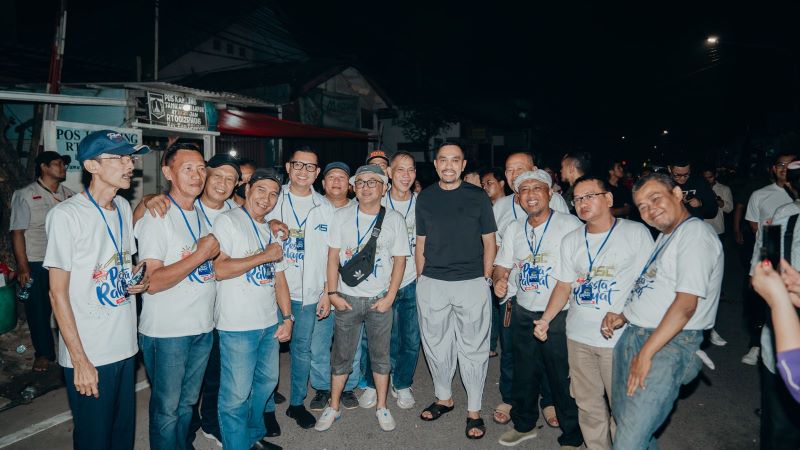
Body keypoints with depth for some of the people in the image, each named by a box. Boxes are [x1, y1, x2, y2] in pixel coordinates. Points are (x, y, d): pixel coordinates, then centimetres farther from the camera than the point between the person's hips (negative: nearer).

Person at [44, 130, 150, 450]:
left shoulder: (124, 207, 7)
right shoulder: (66, 214, -14)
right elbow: (58, 292, -12)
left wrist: (136, 281, -3)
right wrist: (80, 360, -14)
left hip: (126, 347, 6)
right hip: (88, 355, -6)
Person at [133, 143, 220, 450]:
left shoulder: (203, 214, 10)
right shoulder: (157, 216, -14)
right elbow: (152, 282, -22)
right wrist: (201, 255, -22)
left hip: (203, 327, 7)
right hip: (166, 332, -7)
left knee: (188, 401, 21)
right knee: (167, 407, 9)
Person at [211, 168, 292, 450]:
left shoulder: (272, 231, 14)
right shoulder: (228, 221, -7)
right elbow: (219, 269, -19)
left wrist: (287, 318, 7)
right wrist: (265, 256, -14)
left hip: (270, 323, 7)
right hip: (237, 325, -7)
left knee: (266, 382, 19)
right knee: (237, 395, 0)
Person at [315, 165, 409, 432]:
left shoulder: (394, 219, -1)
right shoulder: (341, 217, 0)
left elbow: (399, 260, -1)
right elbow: (333, 256, 0)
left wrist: (389, 297, -7)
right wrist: (333, 293, -6)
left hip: (380, 299, 0)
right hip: (347, 298, 0)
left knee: (380, 355, 10)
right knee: (341, 355, 10)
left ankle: (381, 407, 27)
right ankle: (334, 407, 26)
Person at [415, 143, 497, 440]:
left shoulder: (478, 197, 0)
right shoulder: (425, 198, 6)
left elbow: (489, 242, 4)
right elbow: (421, 244, 11)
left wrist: (486, 279, -2)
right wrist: (421, 279, 5)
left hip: (472, 283, -2)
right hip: (432, 284, 2)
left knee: (473, 348, 5)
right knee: (436, 345, 13)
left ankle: (474, 410, 20)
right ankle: (443, 398, 33)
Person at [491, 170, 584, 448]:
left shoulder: (570, 224, -8)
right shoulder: (513, 229, 8)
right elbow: (501, 266, 12)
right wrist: (499, 281, -10)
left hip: (559, 317, -5)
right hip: (523, 314, 5)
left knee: (564, 379, 6)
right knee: (524, 374, 18)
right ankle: (524, 424, 40)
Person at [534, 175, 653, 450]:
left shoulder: (636, 233, -4)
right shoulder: (571, 241, 9)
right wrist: (546, 319, 0)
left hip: (620, 338, -4)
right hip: (578, 337, 4)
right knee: (588, 404, 14)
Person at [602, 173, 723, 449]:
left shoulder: (696, 234, -12)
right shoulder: (664, 237, 18)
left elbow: (685, 304, -20)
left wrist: (645, 354, -19)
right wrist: (622, 317, 6)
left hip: (669, 346, -9)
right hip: (631, 335, 9)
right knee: (623, 419, 17)